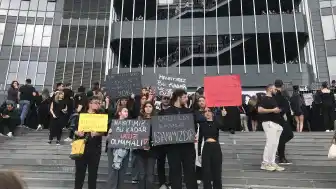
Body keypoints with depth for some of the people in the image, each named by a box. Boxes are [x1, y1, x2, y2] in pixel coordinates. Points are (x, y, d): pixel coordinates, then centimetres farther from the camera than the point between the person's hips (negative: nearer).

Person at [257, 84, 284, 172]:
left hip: (276, 123, 9)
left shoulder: (274, 99, 21)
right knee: (270, 143, -13)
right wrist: (273, 110, -18)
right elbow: (260, 110, -21)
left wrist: (278, 110, 12)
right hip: (269, 123, -9)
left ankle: (272, 163, 13)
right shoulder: (263, 99, -8)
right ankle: (265, 163, -5)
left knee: (275, 144, 8)